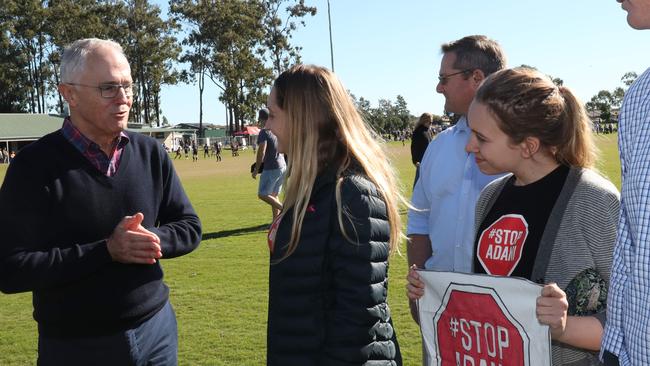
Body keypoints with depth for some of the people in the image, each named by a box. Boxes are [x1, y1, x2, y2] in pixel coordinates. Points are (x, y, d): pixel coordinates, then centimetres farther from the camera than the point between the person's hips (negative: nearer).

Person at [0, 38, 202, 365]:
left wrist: (152, 240, -15)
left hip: (157, 327, 4)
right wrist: (107, 250, -22)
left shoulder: (150, 152, 0)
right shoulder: (35, 164, -12)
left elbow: (189, 227, 5)